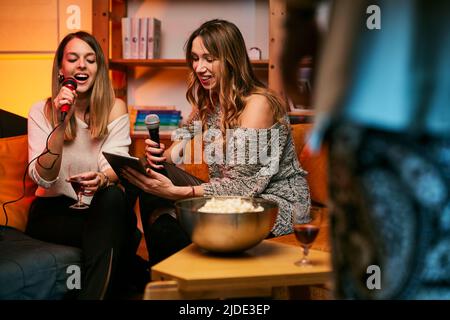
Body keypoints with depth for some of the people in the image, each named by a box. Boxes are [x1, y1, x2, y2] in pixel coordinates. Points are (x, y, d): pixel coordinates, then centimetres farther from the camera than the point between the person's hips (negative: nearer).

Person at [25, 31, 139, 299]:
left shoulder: (115, 109, 1)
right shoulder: (41, 112, -3)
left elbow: (116, 165, -12)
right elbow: (43, 179, -14)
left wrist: (102, 179, -37)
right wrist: (60, 124, -26)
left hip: (102, 209, 2)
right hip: (53, 211, -2)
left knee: (113, 197, -33)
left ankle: (94, 293, -29)